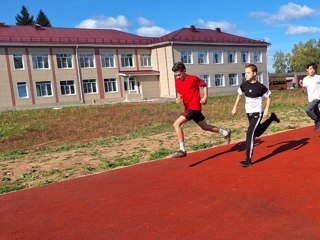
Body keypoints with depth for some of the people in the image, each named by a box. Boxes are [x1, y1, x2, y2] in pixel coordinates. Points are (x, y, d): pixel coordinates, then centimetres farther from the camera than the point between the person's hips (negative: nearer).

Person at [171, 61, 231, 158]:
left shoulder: (193, 78, -13)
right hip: (188, 108, 8)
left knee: (177, 124, -17)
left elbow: (204, 85, 2)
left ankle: (182, 150, -12)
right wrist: (178, 98, -6)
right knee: (205, 127, 20)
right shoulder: (177, 81, 5)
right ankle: (225, 133, 39)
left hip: (194, 107, -8)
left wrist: (205, 97, -7)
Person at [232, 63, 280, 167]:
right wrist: (235, 107, 11)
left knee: (250, 133, -18)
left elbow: (269, 97, -6)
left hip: (257, 113, -7)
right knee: (257, 133, 24)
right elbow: (239, 95, 13)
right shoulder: (244, 85, -4)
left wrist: (266, 109, -15)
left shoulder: (260, 86, -18)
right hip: (249, 112, 7)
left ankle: (248, 159, -13)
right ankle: (271, 118, 48)